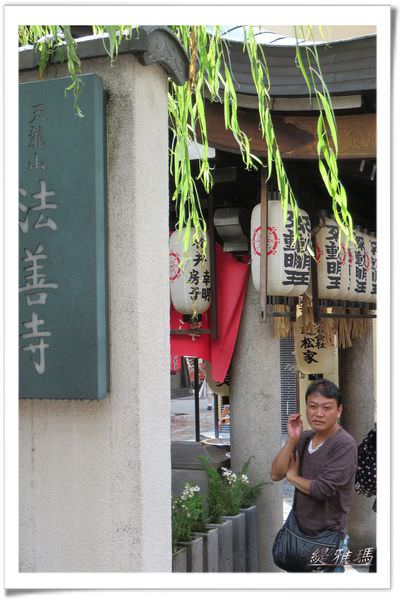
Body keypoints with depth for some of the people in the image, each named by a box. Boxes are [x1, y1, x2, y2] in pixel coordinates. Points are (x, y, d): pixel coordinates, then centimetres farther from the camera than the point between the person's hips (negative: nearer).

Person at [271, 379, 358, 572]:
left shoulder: (344, 445, -19)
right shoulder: (304, 438, 2)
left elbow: (322, 490, -24)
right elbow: (275, 474, -2)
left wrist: (292, 476, -6)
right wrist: (292, 440, -14)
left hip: (327, 539, -6)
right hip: (300, 533, 6)